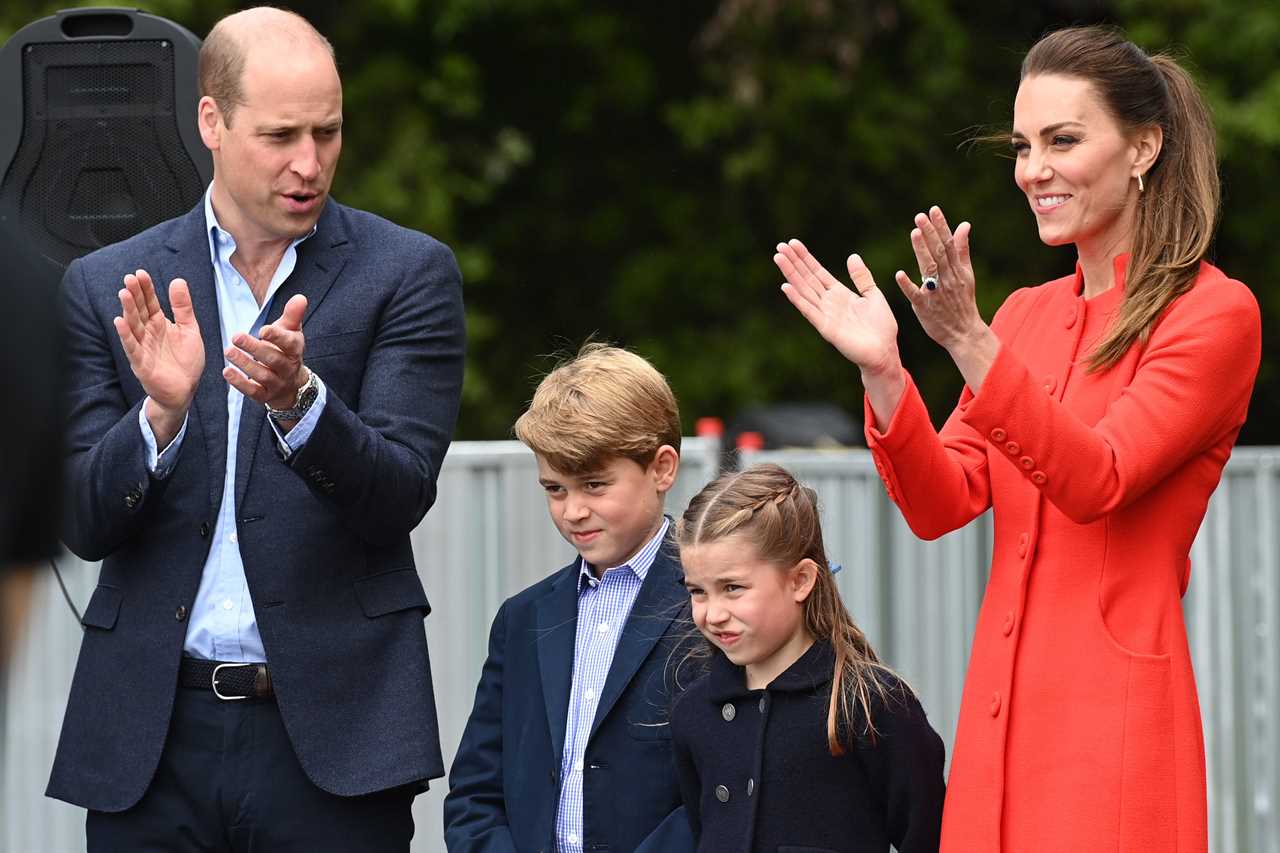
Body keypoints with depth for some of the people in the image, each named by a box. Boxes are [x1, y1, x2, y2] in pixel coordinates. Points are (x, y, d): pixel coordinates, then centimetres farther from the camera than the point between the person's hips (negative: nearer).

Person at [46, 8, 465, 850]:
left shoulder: (408, 272, 2)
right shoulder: (109, 288, 6)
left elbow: (401, 495, -7)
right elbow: (85, 524, 1)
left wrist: (299, 399, -24)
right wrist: (162, 411, -17)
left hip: (334, 726, -1)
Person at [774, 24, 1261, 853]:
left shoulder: (1215, 313, -5)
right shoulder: (1029, 314, 15)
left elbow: (1097, 481, -17)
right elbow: (943, 504, 8)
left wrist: (970, 343, -26)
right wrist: (882, 372, -8)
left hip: (1115, 714, -6)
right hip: (1003, 709, 6)